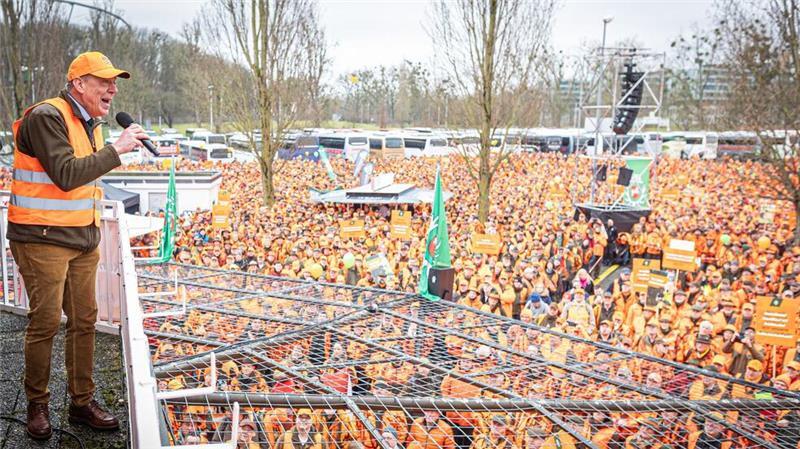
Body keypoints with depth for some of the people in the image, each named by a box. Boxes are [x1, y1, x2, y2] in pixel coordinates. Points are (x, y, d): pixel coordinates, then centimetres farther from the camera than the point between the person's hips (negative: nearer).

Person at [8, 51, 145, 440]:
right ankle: (37, 406, 16)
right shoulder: (46, 116, -13)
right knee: (46, 322, -2)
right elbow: (66, 175, -23)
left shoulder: (90, 123, 14)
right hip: (43, 239, -8)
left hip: (82, 240, 8)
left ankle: (82, 402, 19)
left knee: (84, 320, 8)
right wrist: (116, 150, -22)